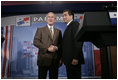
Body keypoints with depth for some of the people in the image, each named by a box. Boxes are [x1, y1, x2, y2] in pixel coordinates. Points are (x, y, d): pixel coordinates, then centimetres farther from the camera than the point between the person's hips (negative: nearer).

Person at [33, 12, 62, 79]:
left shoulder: (58, 31, 16)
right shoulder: (40, 30, 8)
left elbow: (61, 45, 13)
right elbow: (36, 42, -4)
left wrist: (56, 48, -10)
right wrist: (47, 48, -14)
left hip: (55, 60, 3)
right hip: (43, 59, -2)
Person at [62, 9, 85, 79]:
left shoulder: (75, 24, -5)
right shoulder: (68, 27, 22)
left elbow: (78, 41, -16)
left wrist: (75, 58, -22)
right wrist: (63, 59, 13)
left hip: (74, 60, -9)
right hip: (69, 60, 9)